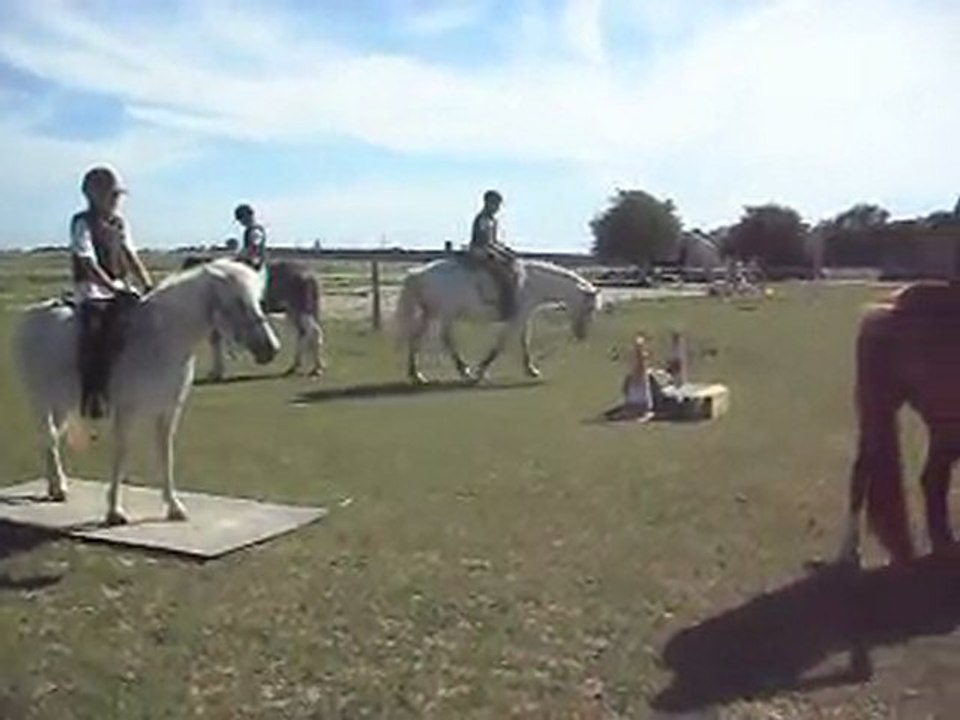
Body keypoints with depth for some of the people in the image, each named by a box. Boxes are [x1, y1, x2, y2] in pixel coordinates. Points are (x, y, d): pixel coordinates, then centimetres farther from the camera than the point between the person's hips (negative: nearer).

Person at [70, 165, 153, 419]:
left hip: (120, 287, 7)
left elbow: (131, 257, 11)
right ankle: (92, 394, -29)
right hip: (91, 290, -7)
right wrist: (114, 288, -24)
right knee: (95, 329, -29)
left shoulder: (119, 223, 14)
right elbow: (89, 264, -15)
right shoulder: (82, 222, -6)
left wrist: (149, 287, -2)